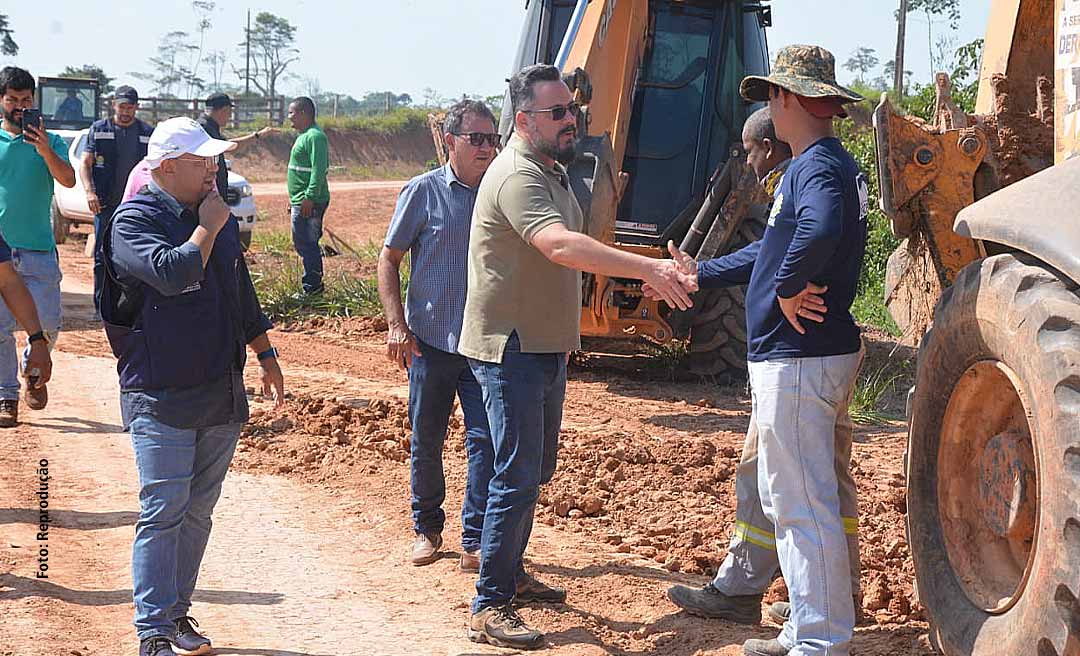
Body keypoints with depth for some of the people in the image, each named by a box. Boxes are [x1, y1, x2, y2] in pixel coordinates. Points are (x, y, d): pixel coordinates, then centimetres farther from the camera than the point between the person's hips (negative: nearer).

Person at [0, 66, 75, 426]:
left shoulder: (50, 141, 4)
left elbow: (69, 180, -12)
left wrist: (45, 151, -28)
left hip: (39, 250, 0)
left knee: (47, 323, -1)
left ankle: (33, 370, 29)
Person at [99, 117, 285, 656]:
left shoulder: (217, 215, 13)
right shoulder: (135, 221, -9)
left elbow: (241, 292, 24)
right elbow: (172, 272, -28)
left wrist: (266, 354, 24)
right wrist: (207, 228, -14)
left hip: (222, 394, 7)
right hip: (161, 398, -7)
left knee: (198, 511, 11)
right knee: (163, 511, -8)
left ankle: (176, 611, 21)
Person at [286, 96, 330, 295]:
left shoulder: (314, 136, -16)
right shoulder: (305, 135, 18)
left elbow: (318, 170, -23)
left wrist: (309, 198, -26)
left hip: (309, 203, -11)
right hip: (302, 201, 11)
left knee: (306, 244, -8)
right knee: (305, 243, 15)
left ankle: (312, 287, -3)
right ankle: (314, 285, 21)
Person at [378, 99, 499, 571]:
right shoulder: (423, 192, -4)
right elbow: (389, 259, 1)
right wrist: (396, 325, -8)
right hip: (430, 340, -1)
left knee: (486, 439, -6)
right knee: (426, 440, 10)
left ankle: (475, 542, 2)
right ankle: (427, 528, 28)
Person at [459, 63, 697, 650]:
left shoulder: (553, 171, 13)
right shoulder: (517, 177, -21)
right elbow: (561, 246, -38)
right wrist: (648, 268, -44)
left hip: (546, 348, 10)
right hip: (510, 350, -10)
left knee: (536, 470, 19)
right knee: (518, 476, -10)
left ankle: (510, 574, 33)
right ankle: (489, 608, -4)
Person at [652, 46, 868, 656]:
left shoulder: (819, 166, -16)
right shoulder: (832, 164, 17)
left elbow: (819, 231, -40)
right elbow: (773, 250, 26)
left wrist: (787, 290, -24)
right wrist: (699, 273, 31)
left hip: (800, 359, -11)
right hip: (799, 356, 11)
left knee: (805, 507, -5)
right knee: (786, 500, 18)